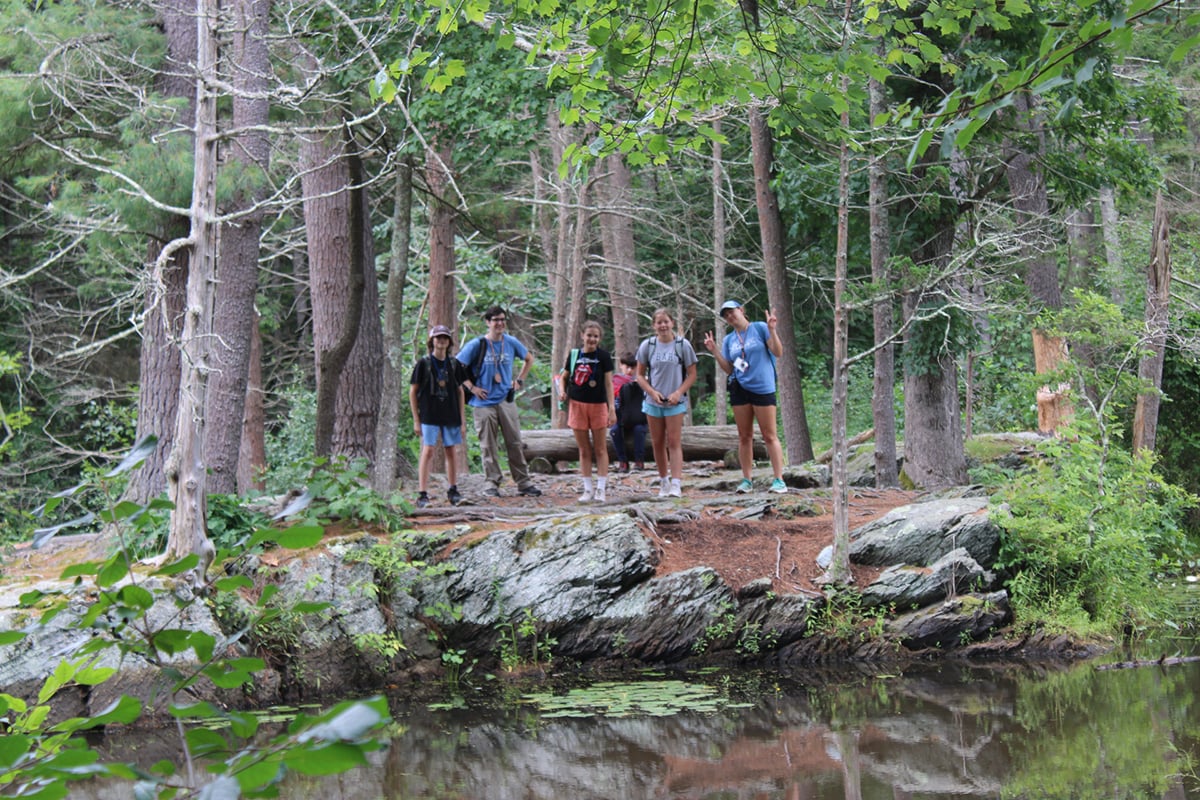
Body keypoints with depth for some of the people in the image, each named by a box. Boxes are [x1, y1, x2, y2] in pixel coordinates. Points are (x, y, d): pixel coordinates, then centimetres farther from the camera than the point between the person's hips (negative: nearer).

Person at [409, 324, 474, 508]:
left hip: (450, 416, 4)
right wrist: (416, 420, -4)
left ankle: (453, 491, 20)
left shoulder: (454, 364, 8)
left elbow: (459, 392, 13)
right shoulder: (423, 364, -2)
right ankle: (422, 494, -9)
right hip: (429, 416, -3)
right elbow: (413, 392, 0)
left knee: (450, 452, 9)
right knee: (428, 451, -10)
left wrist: (461, 420, 9)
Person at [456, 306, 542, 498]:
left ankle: (524, 483, 8)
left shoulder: (511, 343, 6)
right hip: (484, 402, -3)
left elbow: (529, 359, 24)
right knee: (488, 446, 1)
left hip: (506, 400, 3)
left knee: (515, 443, 3)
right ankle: (492, 483, 8)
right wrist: (472, 387, -6)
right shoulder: (477, 345, -4)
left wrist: (519, 380, 14)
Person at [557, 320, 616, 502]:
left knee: (600, 449, 3)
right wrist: (562, 390, -5)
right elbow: (564, 377, 16)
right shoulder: (574, 355, 4)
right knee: (584, 450, 7)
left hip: (598, 406, -2)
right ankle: (588, 489, 12)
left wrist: (612, 409, -10)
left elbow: (609, 383, -5)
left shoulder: (603, 356, -4)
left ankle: (601, 488, 5)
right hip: (577, 405, 2)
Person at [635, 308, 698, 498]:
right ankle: (663, 482, 19)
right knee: (657, 443, 7)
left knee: (674, 442, -7)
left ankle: (676, 484, -13)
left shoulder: (683, 345, -2)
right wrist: (652, 392, -8)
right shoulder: (647, 346, 2)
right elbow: (640, 375, 7)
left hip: (675, 402, -2)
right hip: (653, 402, 2)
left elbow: (692, 374, 1)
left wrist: (678, 393, -12)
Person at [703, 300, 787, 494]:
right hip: (739, 389, 5)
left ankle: (779, 480, -6)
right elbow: (729, 369, 12)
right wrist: (714, 351, 2)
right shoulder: (728, 340, 12)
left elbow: (778, 352, -5)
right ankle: (746, 480, 11)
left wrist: (772, 330, -16)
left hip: (763, 388, -5)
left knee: (769, 435, -5)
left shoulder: (760, 328, 0)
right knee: (744, 436, 7)